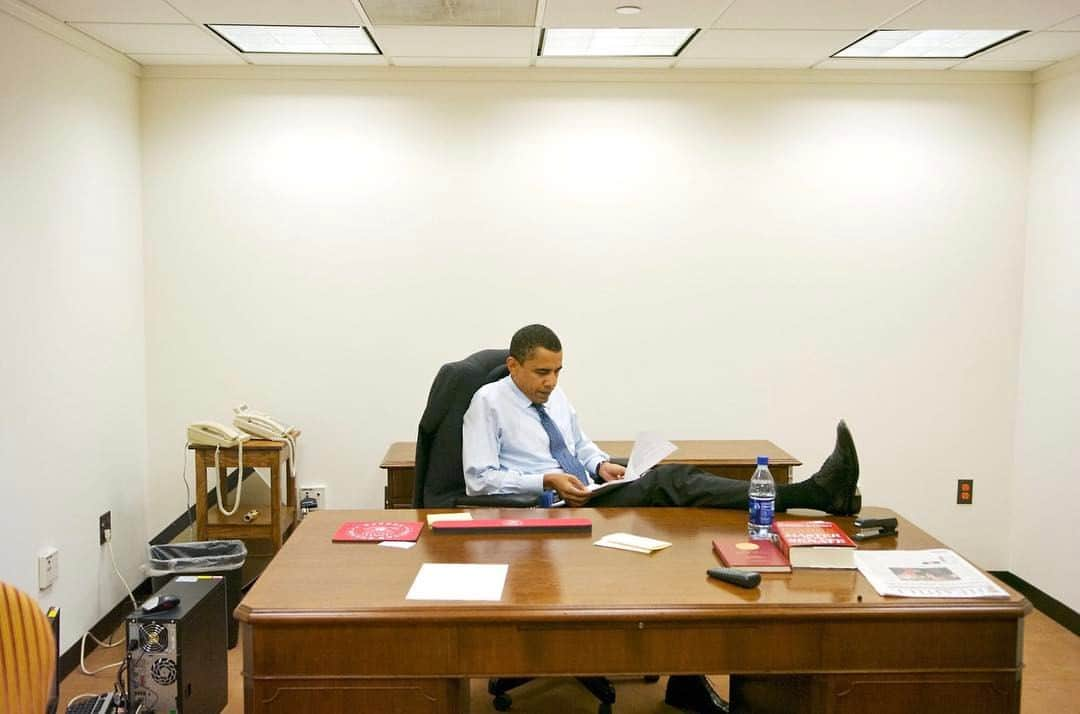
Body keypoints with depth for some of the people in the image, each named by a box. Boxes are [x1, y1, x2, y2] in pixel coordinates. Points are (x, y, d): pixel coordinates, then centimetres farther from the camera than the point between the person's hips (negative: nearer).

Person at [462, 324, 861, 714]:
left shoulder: (555, 397, 19)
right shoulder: (489, 402, 0)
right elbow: (479, 479, -7)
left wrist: (601, 464, 6)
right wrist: (548, 481, -17)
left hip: (586, 499, 7)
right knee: (669, 482, -27)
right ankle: (811, 495, -36)